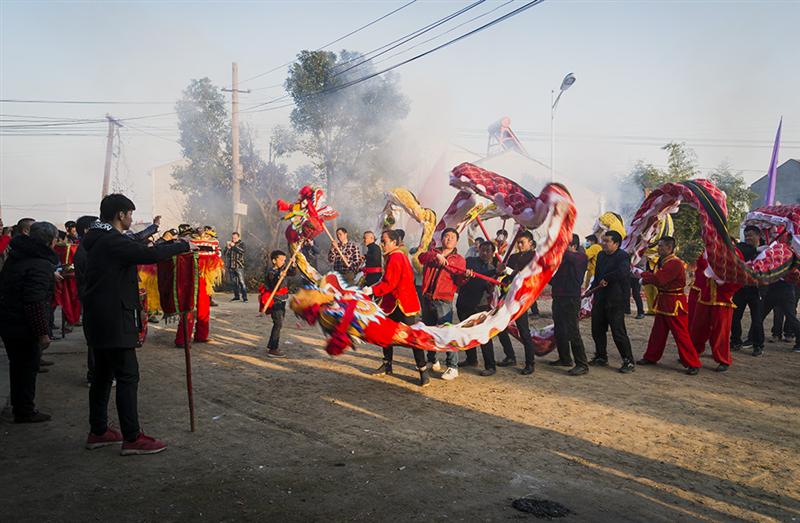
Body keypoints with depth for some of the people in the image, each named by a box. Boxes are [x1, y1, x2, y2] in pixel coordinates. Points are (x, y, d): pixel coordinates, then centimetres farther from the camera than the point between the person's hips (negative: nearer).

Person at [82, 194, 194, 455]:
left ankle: (98, 432, 24)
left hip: (98, 320, 10)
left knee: (103, 375, 15)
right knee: (128, 377, -7)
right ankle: (132, 438, -3)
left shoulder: (98, 240, 15)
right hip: (114, 321, -10)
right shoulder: (113, 241, -17)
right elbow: (149, 254, -29)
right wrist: (184, 246, -19)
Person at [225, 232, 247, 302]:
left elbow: (242, 251, -16)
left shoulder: (241, 243, 3)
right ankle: (236, 296, 20)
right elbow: (225, 254, 6)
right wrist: (228, 248, -12)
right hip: (231, 266, 5)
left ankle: (244, 297, -12)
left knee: (241, 282, -11)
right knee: (234, 282, 9)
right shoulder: (229, 244, 13)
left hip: (239, 266, -5)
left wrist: (234, 246, -20)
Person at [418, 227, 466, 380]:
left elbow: (459, 280, -5)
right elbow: (421, 257, -9)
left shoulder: (459, 259, 5)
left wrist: (465, 276, -26)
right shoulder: (433, 252, 12)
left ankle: (453, 367, -5)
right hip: (427, 298, 5)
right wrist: (436, 256, -24)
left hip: (443, 301, -4)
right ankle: (432, 361, 33)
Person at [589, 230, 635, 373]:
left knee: (618, 332, -6)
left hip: (615, 301, -8)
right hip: (600, 300, 8)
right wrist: (593, 293, 15)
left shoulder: (623, 256, -12)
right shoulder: (601, 255, 13)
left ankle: (629, 362, 5)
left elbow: (623, 272, -33)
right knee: (597, 330, 13)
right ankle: (601, 357, 28)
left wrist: (606, 279, -22)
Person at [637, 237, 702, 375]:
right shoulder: (663, 261, 13)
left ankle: (693, 364, 2)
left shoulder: (675, 263, -21)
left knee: (681, 334, -5)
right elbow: (658, 279, 9)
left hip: (675, 303, -10)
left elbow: (659, 279, -27)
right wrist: (645, 278, -8)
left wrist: (642, 274, -17)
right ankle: (651, 357, 28)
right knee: (658, 332, 17)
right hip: (663, 301, 10)